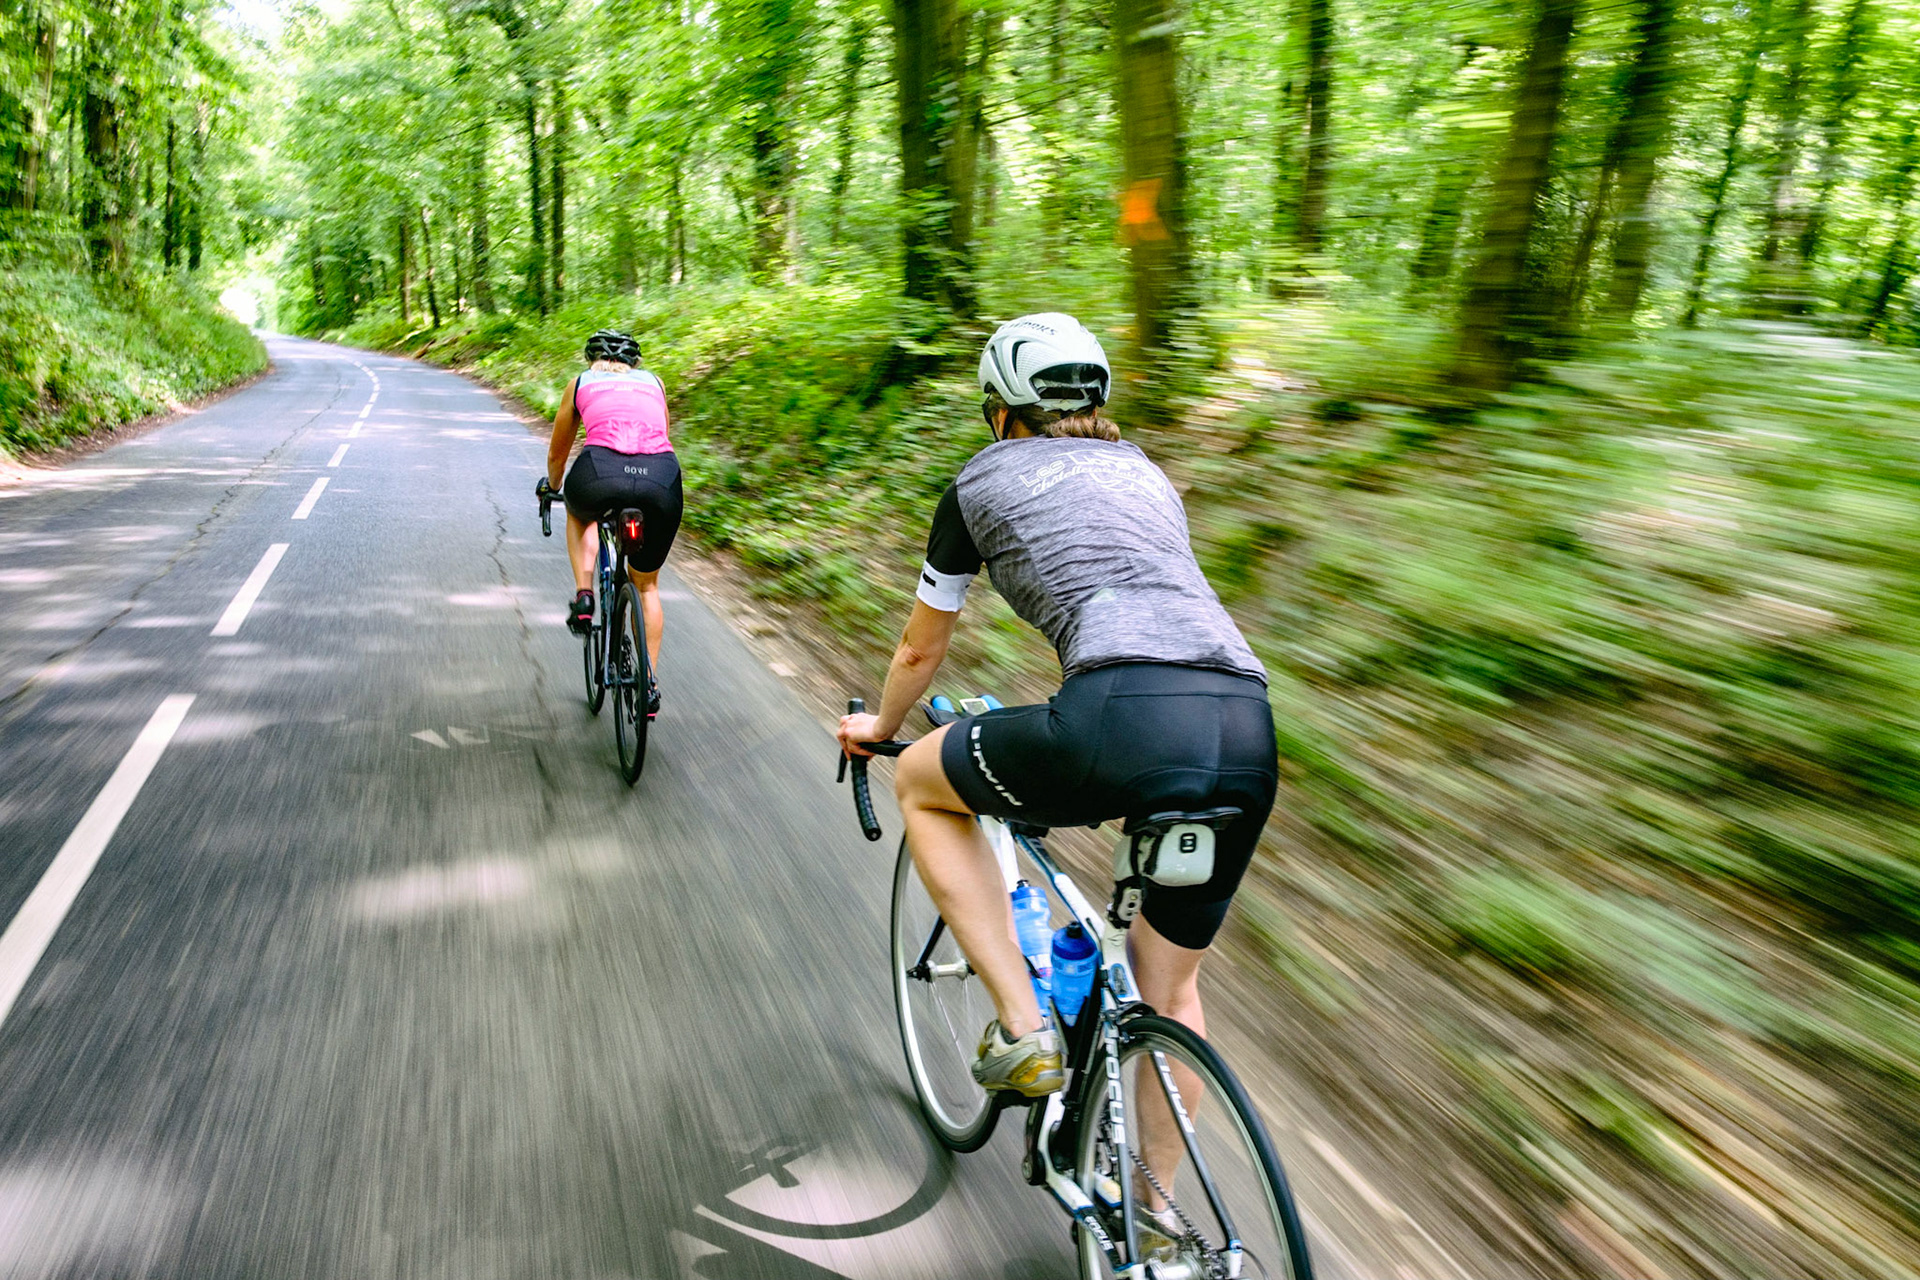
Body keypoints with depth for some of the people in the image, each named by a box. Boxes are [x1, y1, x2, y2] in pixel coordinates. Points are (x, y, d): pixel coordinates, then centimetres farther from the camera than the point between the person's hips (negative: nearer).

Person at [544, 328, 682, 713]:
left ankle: (583, 596, 18)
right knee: (646, 584, 25)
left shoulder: (580, 384, 26)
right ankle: (649, 685, 20)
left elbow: (556, 455, 37)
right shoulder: (654, 382, 29)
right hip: (662, 479, 2)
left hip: (600, 476, -2)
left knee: (580, 511, 38)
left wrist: (554, 489, 57)